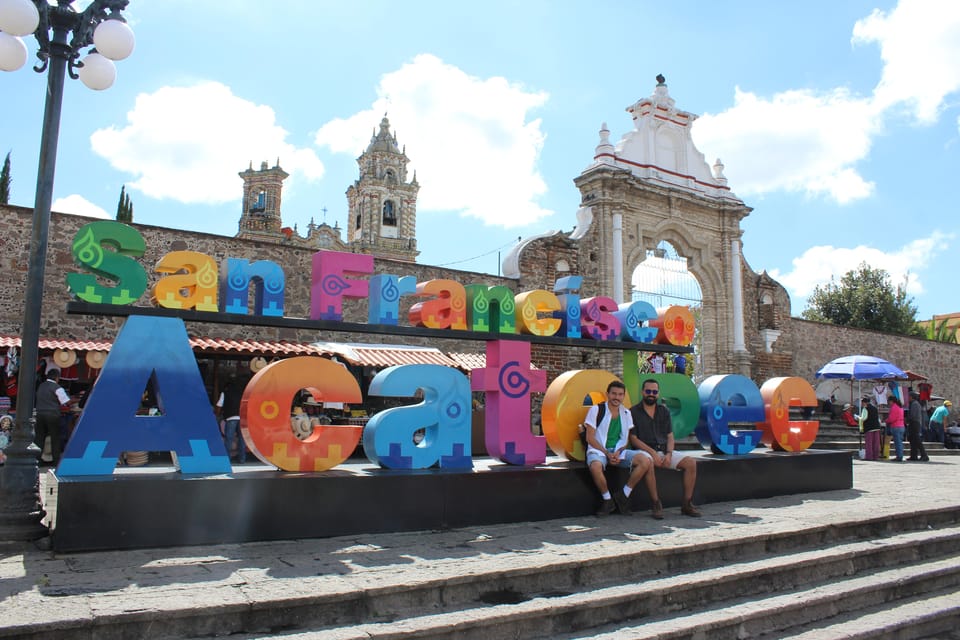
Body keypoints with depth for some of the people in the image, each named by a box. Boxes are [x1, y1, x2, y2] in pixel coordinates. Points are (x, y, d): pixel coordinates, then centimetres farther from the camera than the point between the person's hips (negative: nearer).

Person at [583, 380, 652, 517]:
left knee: (645, 462, -20)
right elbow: (590, 438, -7)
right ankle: (607, 500, -11)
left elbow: (626, 439, 12)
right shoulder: (596, 410, -4)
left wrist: (618, 452, -10)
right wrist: (607, 454, -16)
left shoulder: (626, 413, 12)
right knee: (595, 467, -39)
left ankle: (623, 495, -4)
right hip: (598, 450, -4)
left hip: (619, 451, 5)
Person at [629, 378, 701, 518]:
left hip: (664, 450, 5)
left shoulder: (664, 411, 15)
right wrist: (653, 452, -17)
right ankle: (656, 504, -28)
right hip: (644, 450, -5)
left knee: (691, 462, -17)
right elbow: (633, 439, -5)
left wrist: (669, 454, -9)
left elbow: (670, 436, 11)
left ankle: (687, 504, -10)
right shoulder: (634, 412, 1)